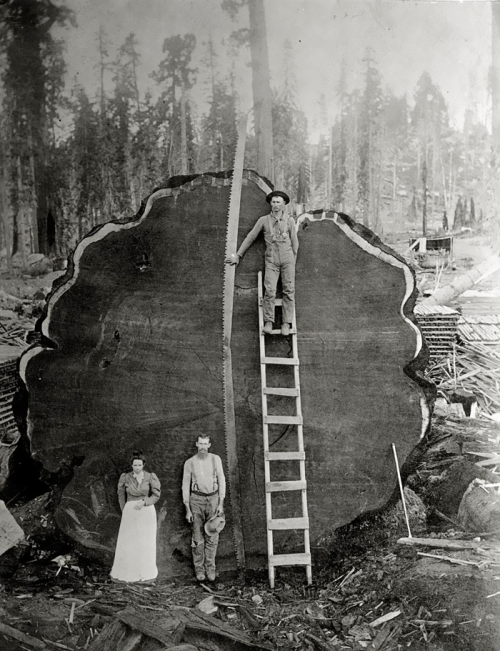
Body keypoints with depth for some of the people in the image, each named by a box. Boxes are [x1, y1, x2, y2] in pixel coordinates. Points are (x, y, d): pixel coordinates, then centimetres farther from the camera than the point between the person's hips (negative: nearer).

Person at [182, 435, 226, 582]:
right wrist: (187, 510, -1)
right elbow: (185, 486, 2)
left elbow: (221, 481, 2)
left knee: (212, 536, 0)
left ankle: (210, 568, 10)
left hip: (213, 498, 1)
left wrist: (221, 504, -5)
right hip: (196, 500, -1)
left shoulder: (215, 459, 1)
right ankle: (199, 569, 10)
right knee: (197, 536, 0)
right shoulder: (189, 463, -1)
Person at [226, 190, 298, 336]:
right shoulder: (263, 220, 5)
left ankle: (286, 323, -2)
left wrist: (293, 261, 12)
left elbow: (294, 242, 11)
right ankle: (268, 322, -7)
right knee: (269, 290, -13)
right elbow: (250, 238, 10)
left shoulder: (289, 220, 4)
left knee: (289, 291, -4)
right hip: (271, 260, 0)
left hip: (287, 259, 0)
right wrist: (238, 255, 11)